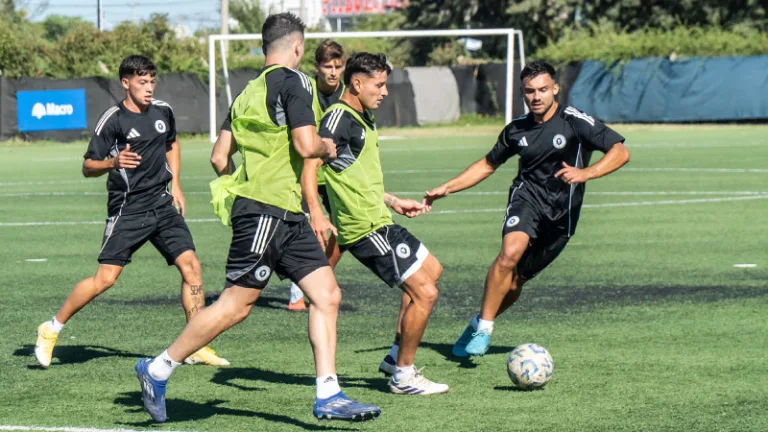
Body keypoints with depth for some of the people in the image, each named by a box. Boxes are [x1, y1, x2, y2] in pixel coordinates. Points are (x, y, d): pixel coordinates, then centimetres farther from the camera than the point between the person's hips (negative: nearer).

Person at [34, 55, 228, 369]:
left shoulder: (163, 112, 7)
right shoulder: (113, 120, -9)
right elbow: (88, 167, -6)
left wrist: (175, 184, 18)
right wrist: (113, 162, -26)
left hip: (162, 203, 5)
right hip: (128, 210, -5)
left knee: (191, 266, -7)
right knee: (105, 278, -10)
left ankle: (196, 347, 2)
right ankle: (51, 330, 7)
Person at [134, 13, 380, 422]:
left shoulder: (248, 92, 15)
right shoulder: (293, 80, -9)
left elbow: (220, 156, 15)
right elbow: (306, 145, -18)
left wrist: (237, 189, 29)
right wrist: (327, 147, 3)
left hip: (288, 216, 9)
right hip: (267, 210, -9)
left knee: (327, 294, 4)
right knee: (236, 304, -5)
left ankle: (328, 396, 0)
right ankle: (157, 369, 5)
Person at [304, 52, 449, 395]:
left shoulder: (363, 119, 17)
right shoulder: (339, 118, -15)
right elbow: (310, 165, -26)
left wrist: (392, 202, 32)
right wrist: (316, 214, -38)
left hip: (378, 222, 11)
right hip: (365, 229, -11)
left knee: (431, 270, 25)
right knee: (425, 292, -11)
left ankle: (396, 356, 27)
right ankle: (404, 376, 1)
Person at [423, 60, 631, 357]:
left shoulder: (575, 122, -8)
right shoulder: (517, 129, 6)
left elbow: (620, 152, -13)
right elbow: (488, 164, 22)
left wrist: (585, 173, -29)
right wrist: (446, 189, 16)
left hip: (561, 213, -1)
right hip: (527, 196, 1)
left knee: (515, 281, 4)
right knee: (511, 252, -30)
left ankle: (479, 326, 30)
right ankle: (482, 328, -20)